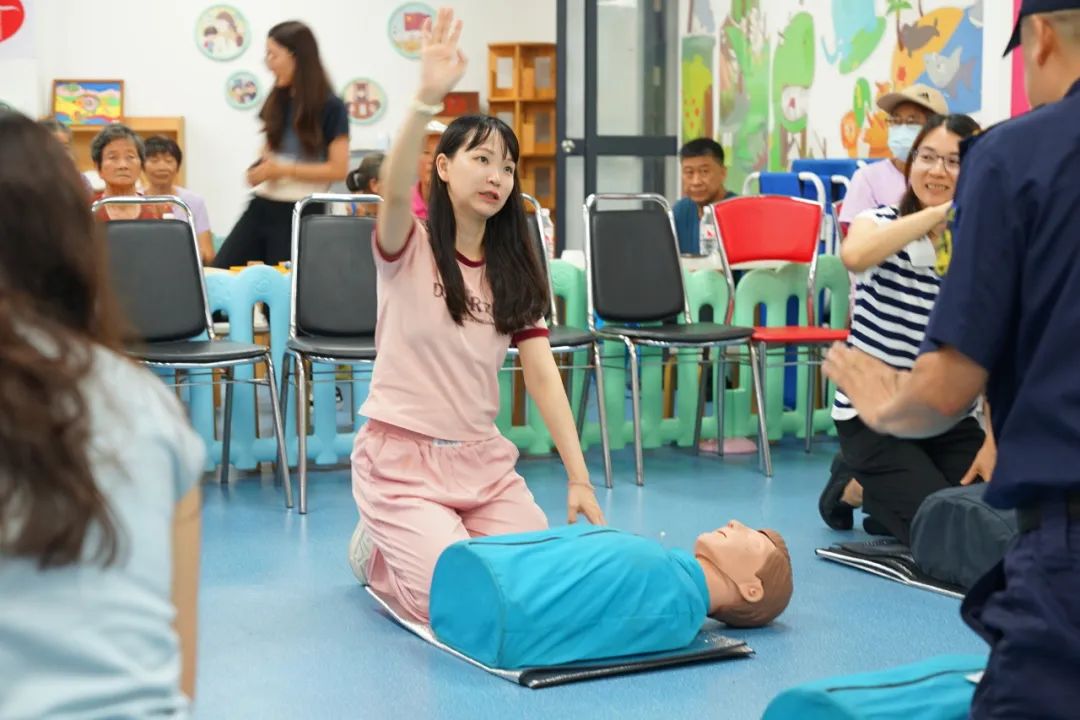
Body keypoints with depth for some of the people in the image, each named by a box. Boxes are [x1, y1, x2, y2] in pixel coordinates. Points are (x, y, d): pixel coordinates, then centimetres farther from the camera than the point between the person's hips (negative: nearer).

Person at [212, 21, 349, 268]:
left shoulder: (330, 108, -9)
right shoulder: (277, 100, 9)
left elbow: (338, 169, -13)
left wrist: (283, 170, -16)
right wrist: (259, 168, 0)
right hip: (262, 206, 6)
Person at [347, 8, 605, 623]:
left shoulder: (514, 270, 7)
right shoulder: (409, 246, -7)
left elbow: (544, 375, 0)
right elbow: (394, 190, -32)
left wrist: (579, 477, -9)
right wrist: (427, 100, -48)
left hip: (483, 459, 5)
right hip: (403, 458, -5)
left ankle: (409, 544, 20)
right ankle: (378, 551, 14)